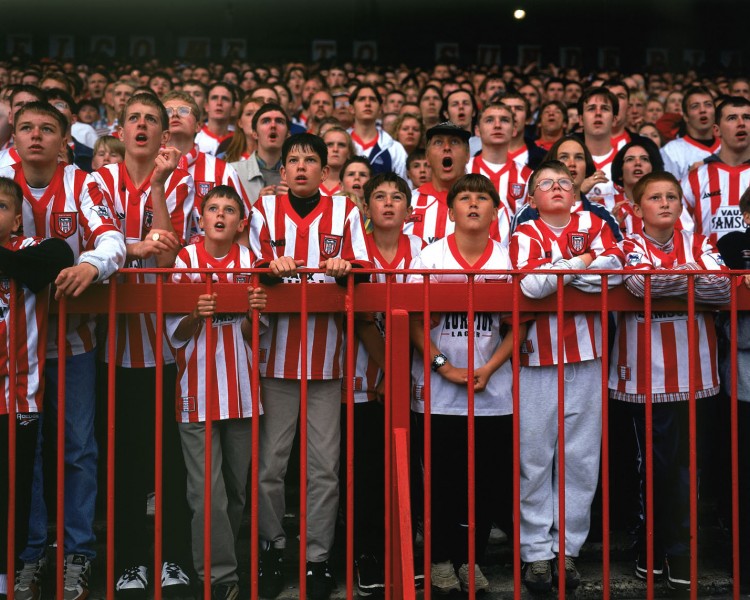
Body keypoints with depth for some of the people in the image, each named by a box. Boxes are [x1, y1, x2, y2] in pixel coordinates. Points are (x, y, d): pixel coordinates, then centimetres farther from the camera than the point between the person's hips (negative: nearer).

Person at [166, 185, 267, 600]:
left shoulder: (250, 263, 5)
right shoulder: (184, 260, -2)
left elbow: (251, 335, 6)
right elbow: (174, 335, -2)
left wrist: (253, 313, -15)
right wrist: (197, 315, -22)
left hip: (241, 390, 3)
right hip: (197, 392, -3)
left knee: (237, 487, 11)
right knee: (208, 492, -5)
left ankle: (222, 558, 29)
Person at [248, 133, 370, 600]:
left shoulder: (345, 211, 6)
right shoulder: (265, 209, 8)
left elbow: (362, 269, 3)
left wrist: (344, 266, -19)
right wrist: (274, 266, -17)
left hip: (327, 354, 0)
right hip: (277, 353, 0)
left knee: (324, 466, 3)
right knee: (270, 462, 4)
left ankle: (318, 557, 14)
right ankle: (273, 548, 21)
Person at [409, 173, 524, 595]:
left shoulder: (509, 260, 3)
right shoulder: (430, 258, -1)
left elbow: (518, 325, 2)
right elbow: (414, 321, -4)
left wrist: (488, 369, -11)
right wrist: (444, 367, -13)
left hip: (493, 391, 1)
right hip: (439, 391, -1)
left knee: (483, 479, 6)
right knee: (442, 478, 3)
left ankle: (471, 558, 19)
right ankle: (441, 559, 16)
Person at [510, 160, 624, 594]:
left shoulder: (593, 224, 10)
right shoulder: (526, 233, 3)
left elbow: (614, 267, -8)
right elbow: (530, 283, -16)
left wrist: (554, 272, -9)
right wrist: (581, 262, -8)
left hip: (587, 356, 2)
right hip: (538, 356, -2)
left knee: (581, 456, 5)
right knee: (535, 456, 1)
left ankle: (568, 548, 15)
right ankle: (537, 551, 10)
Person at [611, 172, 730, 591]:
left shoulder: (699, 243, 8)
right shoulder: (631, 246, 2)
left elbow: (723, 287, -11)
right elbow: (641, 281, -21)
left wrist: (669, 275, -17)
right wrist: (693, 274, -12)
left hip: (695, 374, 2)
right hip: (646, 375, -2)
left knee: (689, 465, 7)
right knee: (655, 463, 6)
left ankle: (682, 553, 20)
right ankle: (652, 548, 21)